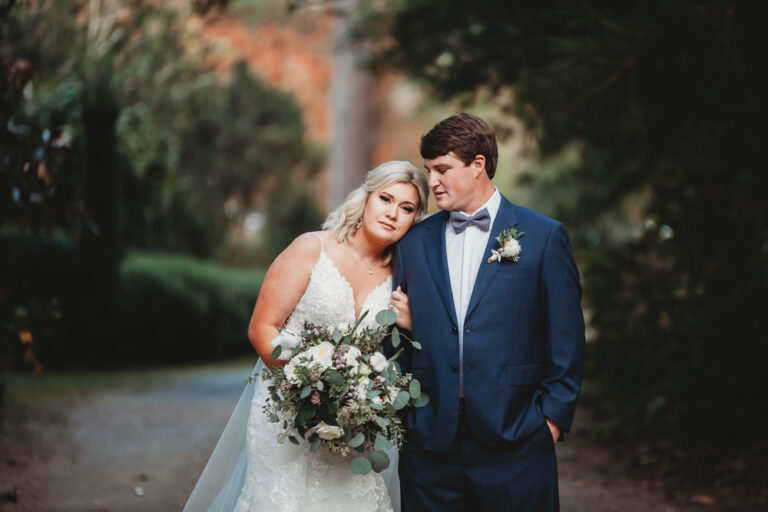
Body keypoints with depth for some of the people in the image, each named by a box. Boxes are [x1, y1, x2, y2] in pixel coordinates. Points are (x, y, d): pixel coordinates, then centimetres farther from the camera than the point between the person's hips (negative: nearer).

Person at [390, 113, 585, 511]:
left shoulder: (544, 237, 1)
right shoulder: (413, 242, 10)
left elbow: (567, 340, 0)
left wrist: (552, 419, -4)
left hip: (515, 445, -3)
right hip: (429, 445, 3)